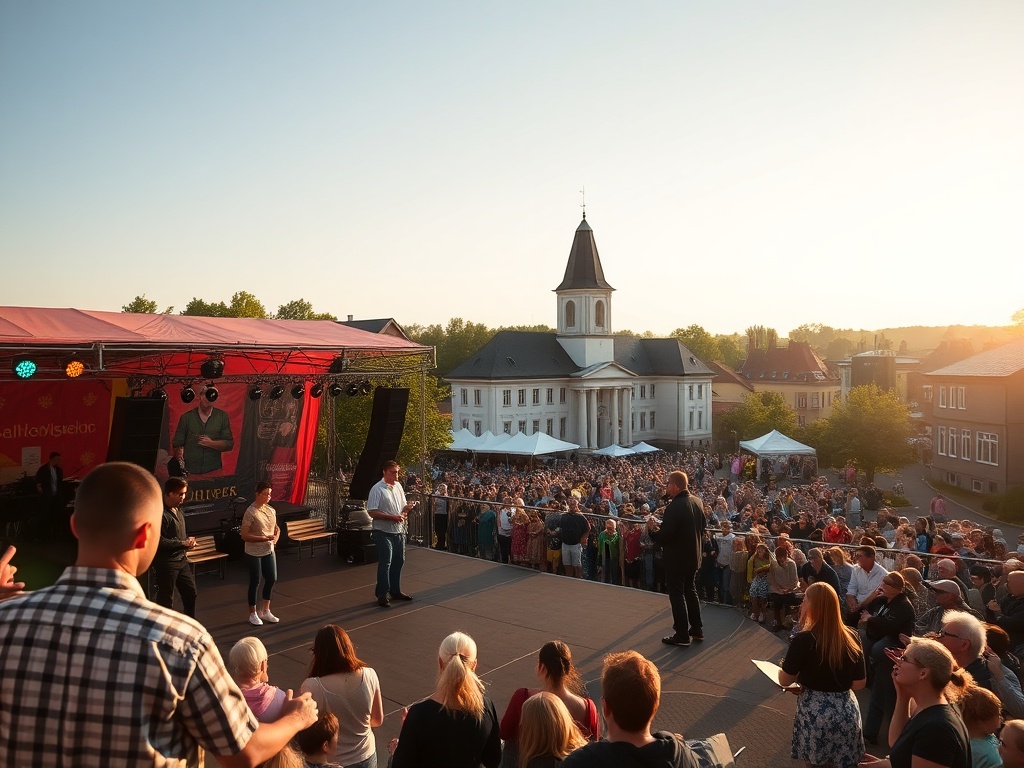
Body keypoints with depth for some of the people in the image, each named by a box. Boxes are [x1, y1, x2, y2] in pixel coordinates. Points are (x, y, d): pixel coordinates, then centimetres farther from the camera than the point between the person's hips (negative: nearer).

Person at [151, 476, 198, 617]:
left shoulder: (177, 509, 10)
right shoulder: (161, 513, -21)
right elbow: (159, 541, -26)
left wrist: (188, 540, 3)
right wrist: (183, 543, -19)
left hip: (181, 559, 10)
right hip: (166, 562, -9)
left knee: (190, 592, 18)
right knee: (166, 599, 3)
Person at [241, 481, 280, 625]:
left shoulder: (271, 510, 3)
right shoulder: (250, 512, -18)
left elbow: (277, 528, 16)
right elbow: (244, 535, -20)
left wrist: (276, 538, -6)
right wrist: (264, 538, -27)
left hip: (269, 551, 7)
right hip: (254, 554, -6)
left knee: (272, 579, 11)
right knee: (255, 582, 5)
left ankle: (265, 611, 29)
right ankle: (253, 614, 21)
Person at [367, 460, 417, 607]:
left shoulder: (398, 486, 9)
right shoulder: (377, 489, -13)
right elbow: (372, 512, -17)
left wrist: (407, 508, -6)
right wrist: (392, 517, -22)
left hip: (399, 530, 7)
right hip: (384, 532, -7)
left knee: (398, 562, 14)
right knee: (385, 563, -6)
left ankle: (395, 591, 28)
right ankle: (382, 595, 4)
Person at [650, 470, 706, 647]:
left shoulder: (674, 507, -27)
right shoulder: (697, 501, -1)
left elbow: (664, 536, -26)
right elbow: (703, 525, 12)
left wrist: (652, 531, -7)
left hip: (676, 558, -8)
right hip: (693, 555, 8)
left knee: (677, 595, 4)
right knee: (691, 591, 22)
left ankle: (682, 635, 11)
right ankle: (697, 629, 31)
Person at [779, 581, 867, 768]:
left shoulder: (804, 639, -18)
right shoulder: (852, 637, -5)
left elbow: (784, 680, -8)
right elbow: (859, 683, 4)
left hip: (814, 713, -4)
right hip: (846, 712, 4)